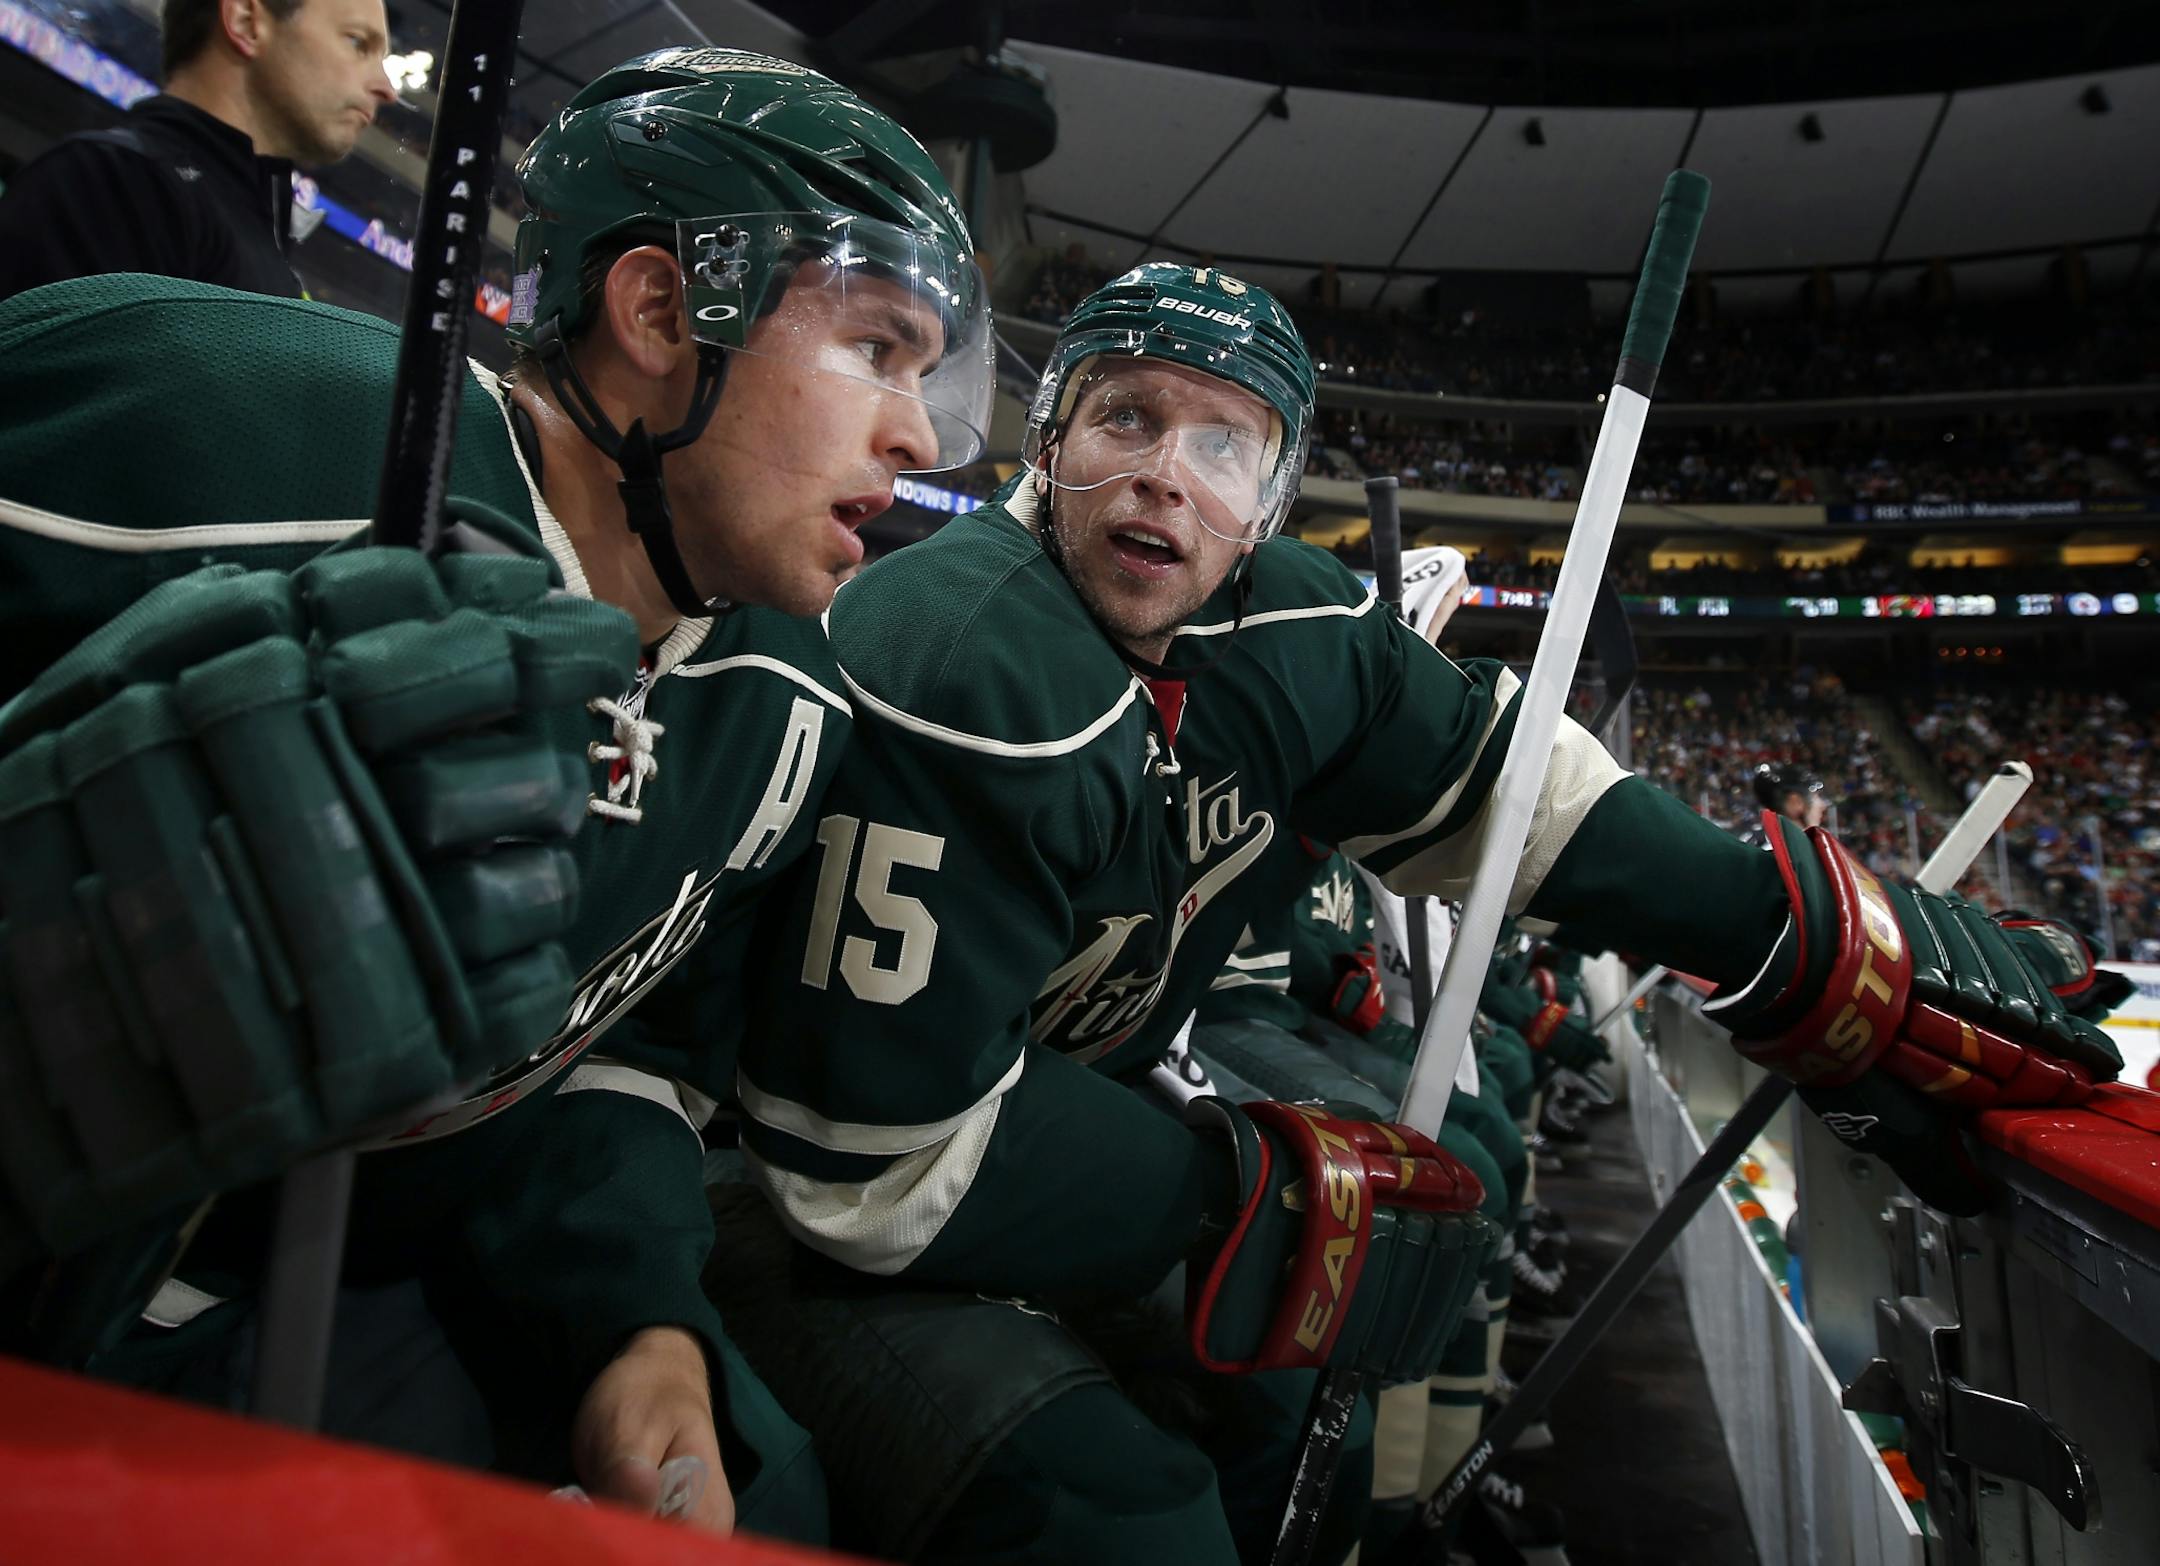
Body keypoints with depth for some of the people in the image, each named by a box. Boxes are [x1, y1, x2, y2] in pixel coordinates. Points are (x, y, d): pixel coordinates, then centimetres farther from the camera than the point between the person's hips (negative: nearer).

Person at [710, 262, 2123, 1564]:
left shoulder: (1283, 635, -9)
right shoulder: (960, 676, -32)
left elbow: (1507, 782, 2)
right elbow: (892, 1158, -30)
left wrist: (1835, 949, -2)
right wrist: (1264, 1193, -21)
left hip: (1046, 1116, 7)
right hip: (837, 1222, -6)